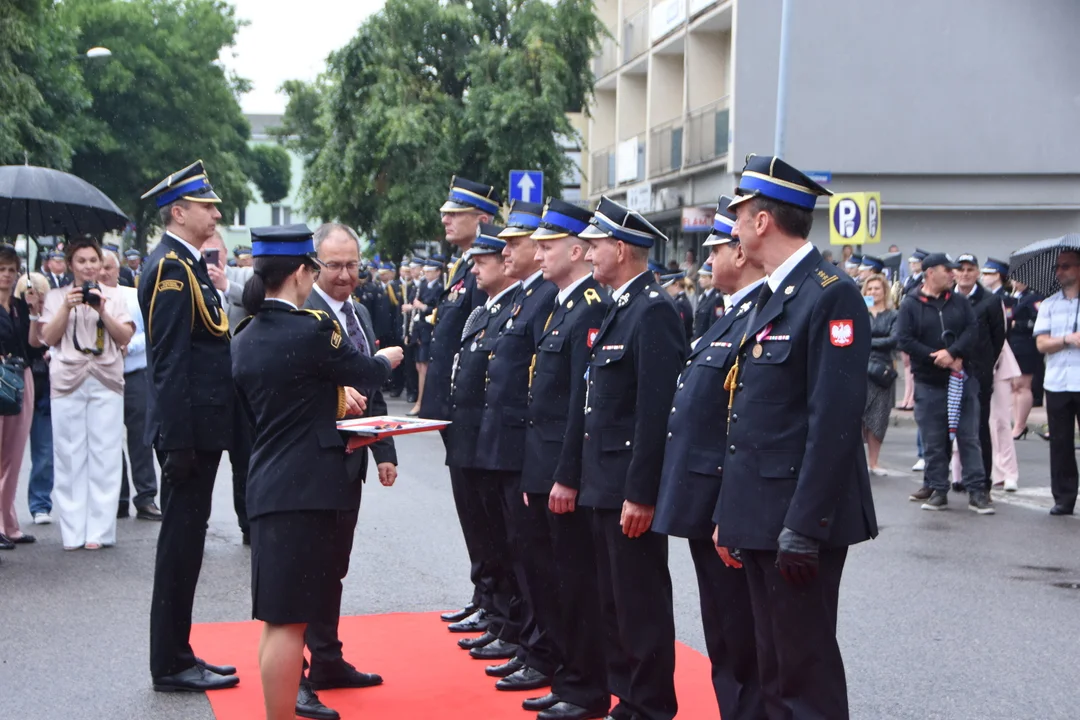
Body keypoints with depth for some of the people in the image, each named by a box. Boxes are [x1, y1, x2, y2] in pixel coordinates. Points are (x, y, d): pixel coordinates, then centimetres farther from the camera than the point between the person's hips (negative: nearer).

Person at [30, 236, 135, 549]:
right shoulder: (56, 297, 12)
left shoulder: (114, 296, 13)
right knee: (69, 455, -2)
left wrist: (102, 310, -8)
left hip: (106, 381, 0)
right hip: (67, 380, 0)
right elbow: (48, 338, 2)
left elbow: (124, 337, 3)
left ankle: (100, 531, -1)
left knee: (105, 454, -4)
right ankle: (73, 532, 3)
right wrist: (67, 307, -8)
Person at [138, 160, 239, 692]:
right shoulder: (171, 267, -15)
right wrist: (178, 441, -23)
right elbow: (171, 360, -20)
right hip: (188, 428, -10)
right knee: (181, 542, -3)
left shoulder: (187, 265, 16)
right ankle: (171, 665, 6)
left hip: (201, 427, 10)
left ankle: (177, 654, 23)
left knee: (186, 539, 14)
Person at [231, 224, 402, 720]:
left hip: (268, 487, 8)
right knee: (289, 620, -4)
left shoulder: (245, 339, 8)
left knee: (279, 618, 16)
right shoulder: (314, 327, -15)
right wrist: (387, 358, 23)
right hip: (309, 488, -8)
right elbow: (369, 374, -1)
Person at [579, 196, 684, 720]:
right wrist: (585, 478, 16)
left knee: (642, 603, -1)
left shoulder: (653, 311, -15)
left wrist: (640, 494, -22)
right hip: (605, 483, 10)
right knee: (614, 599, 15)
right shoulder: (618, 309, 15)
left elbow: (656, 410, -20)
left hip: (632, 487, -10)